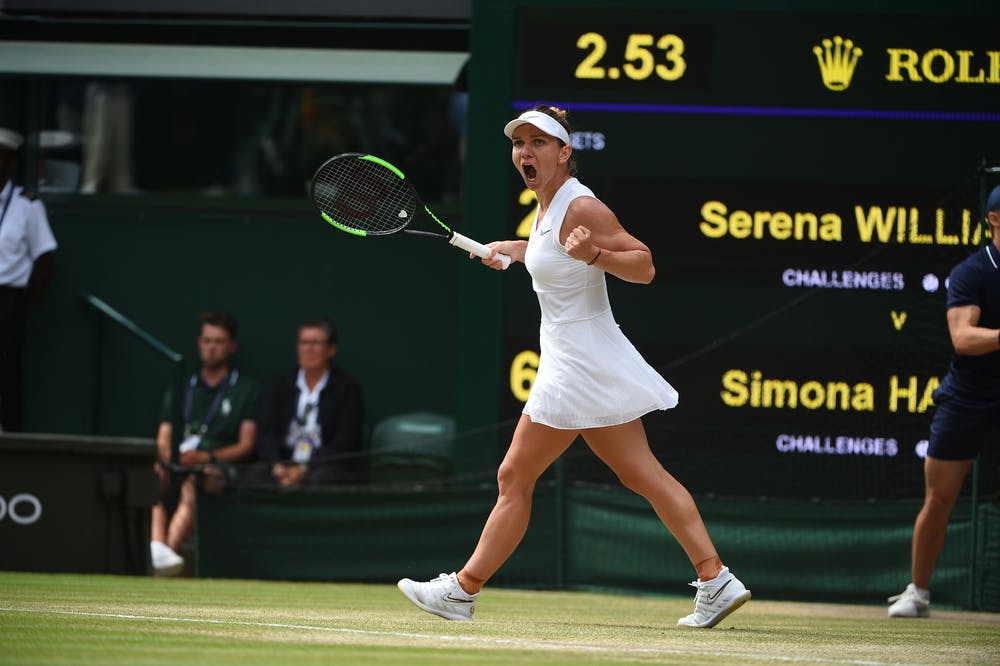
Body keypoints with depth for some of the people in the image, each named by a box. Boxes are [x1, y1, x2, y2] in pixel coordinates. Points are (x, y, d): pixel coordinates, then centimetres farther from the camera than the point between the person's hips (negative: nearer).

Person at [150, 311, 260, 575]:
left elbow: (247, 445, 5)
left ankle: (170, 549, -56)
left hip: (217, 466, -3)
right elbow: (163, 439, 20)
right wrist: (170, 456, -5)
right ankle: (157, 547, -51)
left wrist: (206, 457, -11)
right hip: (177, 464, 3)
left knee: (192, 485, -38)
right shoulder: (181, 388, 28)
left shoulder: (247, 389, 16)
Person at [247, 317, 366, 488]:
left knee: (320, 478, -37)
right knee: (256, 474, -30)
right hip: (285, 464, 2)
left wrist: (304, 470, -17)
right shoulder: (280, 384, 15)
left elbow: (344, 443, -5)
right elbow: (268, 435, 7)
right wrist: (278, 466, -14)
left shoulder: (348, 387, 4)